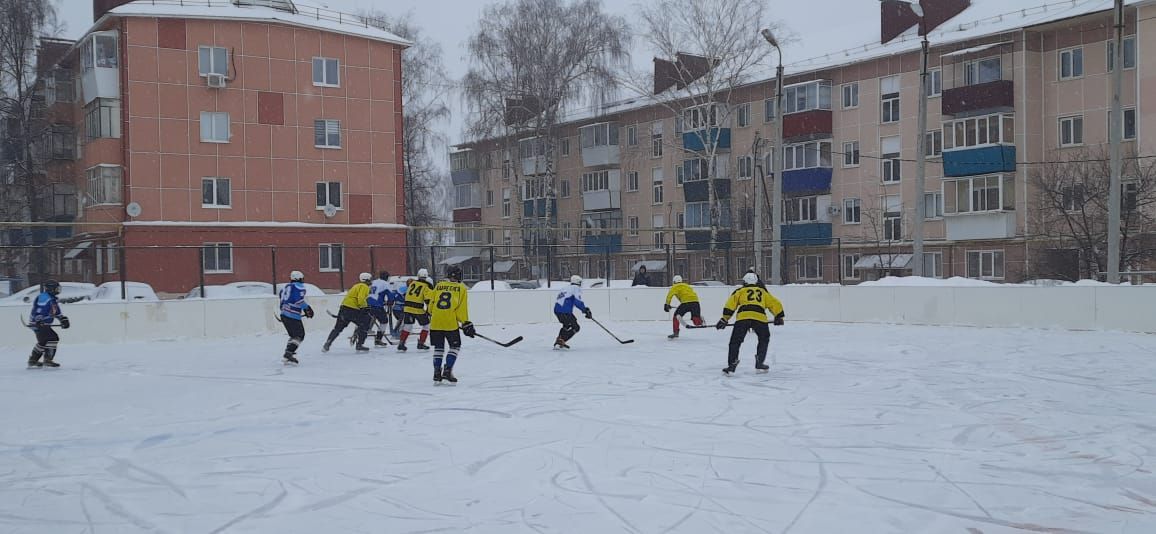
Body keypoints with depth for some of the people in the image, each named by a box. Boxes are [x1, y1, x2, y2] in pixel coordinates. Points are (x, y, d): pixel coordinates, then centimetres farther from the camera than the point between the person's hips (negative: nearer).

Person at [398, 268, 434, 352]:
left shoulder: (412, 283, 11)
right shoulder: (426, 287, -3)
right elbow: (428, 300, -12)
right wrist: (429, 311, -9)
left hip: (408, 307, 5)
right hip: (419, 309, -5)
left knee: (407, 325, 15)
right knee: (426, 325, 12)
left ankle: (401, 345, 11)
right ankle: (421, 344, 9)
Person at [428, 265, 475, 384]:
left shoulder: (438, 286, 12)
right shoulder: (461, 288, 3)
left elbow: (431, 303, 15)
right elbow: (462, 308, -3)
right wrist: (466, 324, 1)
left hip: (435, 322, 4)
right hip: (450, 323, -4)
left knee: (438, 347, 15)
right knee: (455, 347, 9)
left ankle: (437, 372, 10)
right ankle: (447, 371, -3)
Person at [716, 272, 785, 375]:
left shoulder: (740, 291, 24)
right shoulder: (763, 292, 32)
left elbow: (731, 304, 11)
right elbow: (775, 304, 32)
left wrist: (725, 318, 9)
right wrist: (779, 317, 44)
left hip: (743, 317, -1)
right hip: (760, 317, 2)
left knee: (735, 341, 7)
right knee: (764, 339, 25)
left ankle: (731, 365, -5)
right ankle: (759, 364, 20)